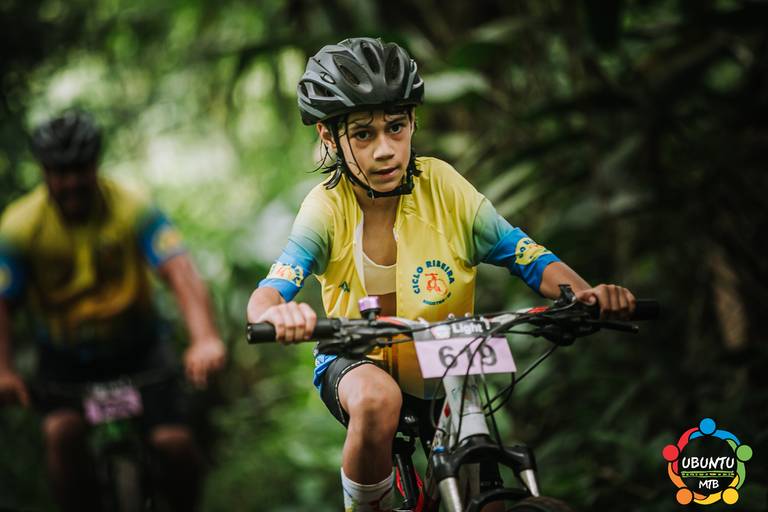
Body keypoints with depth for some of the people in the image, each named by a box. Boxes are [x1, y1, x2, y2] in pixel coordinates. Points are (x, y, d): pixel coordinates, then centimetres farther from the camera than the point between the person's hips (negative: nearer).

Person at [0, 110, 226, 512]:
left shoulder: (133, 210, -17)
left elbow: (180, 272, -29)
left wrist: (204, 339, -46)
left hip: (137, 351, -1)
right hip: (64, 360, 1)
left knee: (173, 441, -17)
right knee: (62, 431, -27)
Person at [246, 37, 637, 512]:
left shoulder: (442, 185, -15)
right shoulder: (328, 206, -17)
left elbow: (531, 259, -17)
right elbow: (266, 296, -30)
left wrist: (586, 293, -38)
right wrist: (278, 314, -55)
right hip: (356, 363, -1)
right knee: (377, 399, -36)